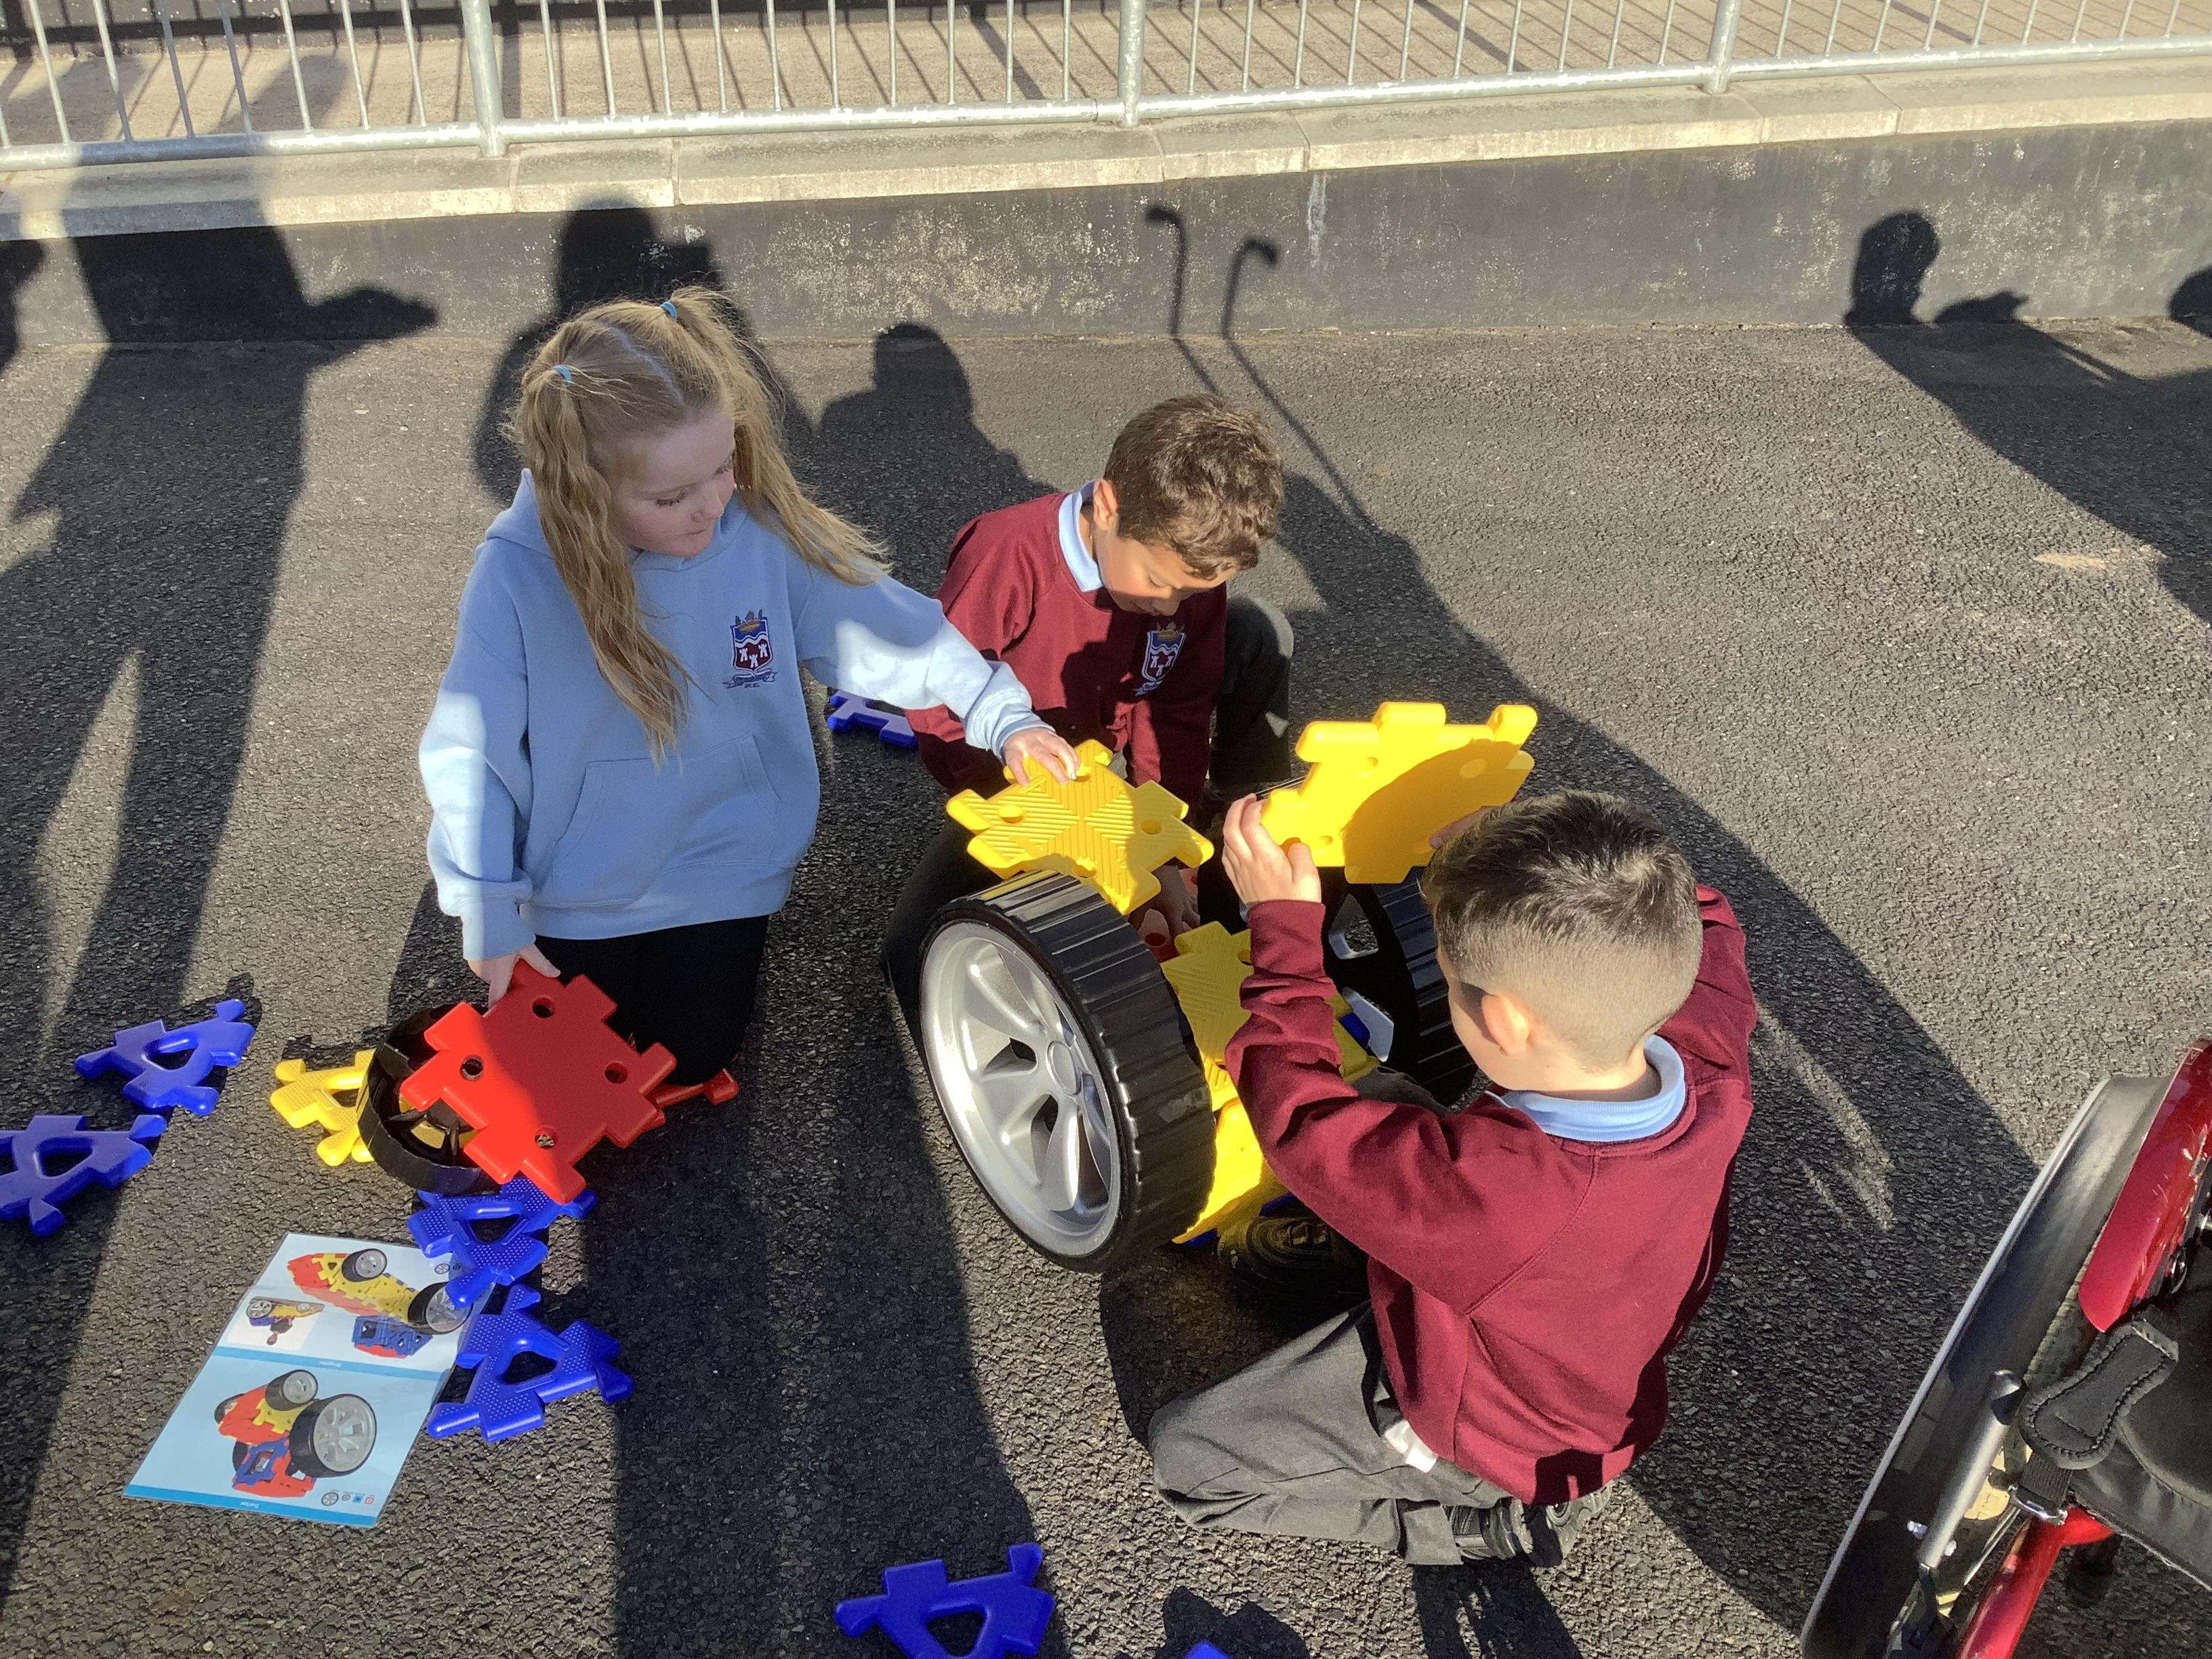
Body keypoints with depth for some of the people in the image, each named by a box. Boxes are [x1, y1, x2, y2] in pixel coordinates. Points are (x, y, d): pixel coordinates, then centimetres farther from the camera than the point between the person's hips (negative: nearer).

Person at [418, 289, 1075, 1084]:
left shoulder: (761, 525, -19)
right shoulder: (519, 575, -24)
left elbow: (878, 621, -6)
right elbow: (467, 752, -15)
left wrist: (1000, 713, -12)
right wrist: (491, 917, -11)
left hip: (722, 861, 1)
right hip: (580, 882, -1)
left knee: (690, 1058, 2)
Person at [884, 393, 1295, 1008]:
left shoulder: (1192, 562, -18)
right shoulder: (1006, 556, -33)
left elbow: (1176, 713, -12)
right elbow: (940, 713, -27)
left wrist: (1165, 854, -20)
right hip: (1016, 780, -3)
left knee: (1259, 631, -16)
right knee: (921, 971, -24)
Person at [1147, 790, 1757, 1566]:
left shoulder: (1486, 1187, -47)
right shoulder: (1714, 1074, -28)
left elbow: (1303, 1120, -30)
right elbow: (1705, 926, -4)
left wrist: (1283, 921, -23)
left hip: (1480, 1426, -7)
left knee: (1184, 1454, 4)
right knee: (1391, 1097, 14)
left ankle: (1479, 1519, 5)